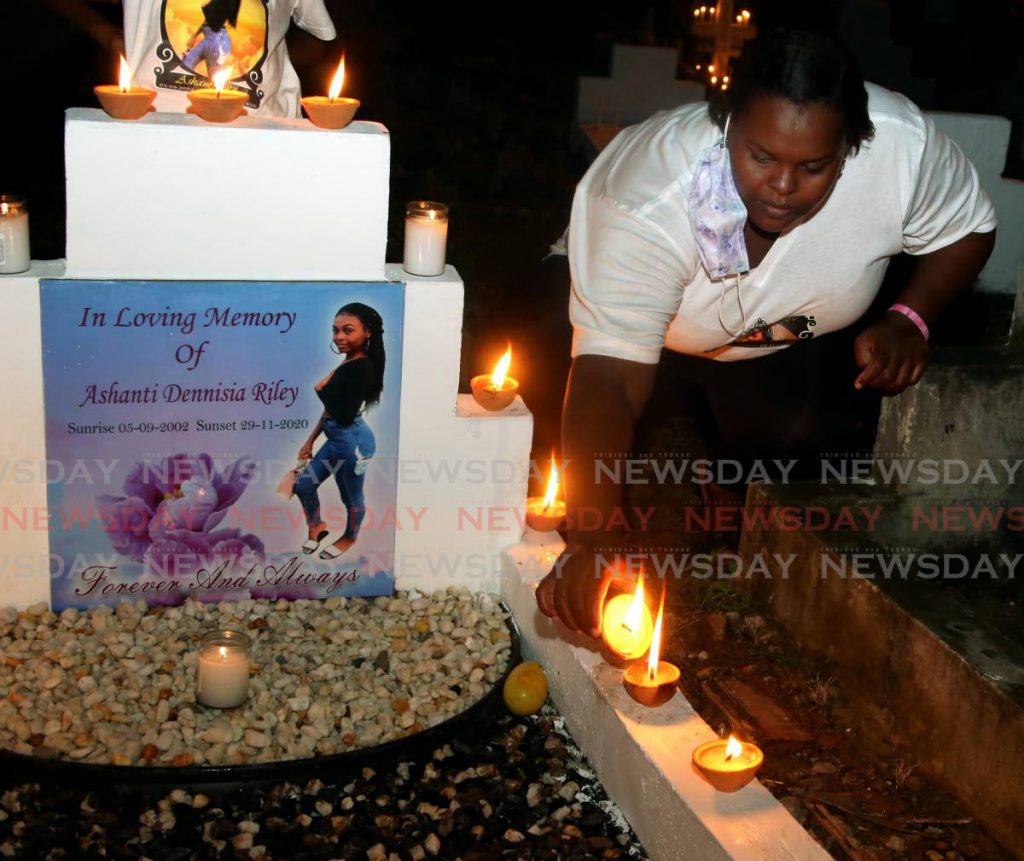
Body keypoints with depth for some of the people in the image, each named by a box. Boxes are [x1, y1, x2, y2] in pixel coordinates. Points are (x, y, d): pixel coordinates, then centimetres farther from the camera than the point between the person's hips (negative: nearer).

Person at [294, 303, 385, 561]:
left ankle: (349, 538, 36)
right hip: (337, 439, 10)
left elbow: (345, 415, -26)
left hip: (351, 442, -10)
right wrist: (310, 440, 16)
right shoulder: (348, 364, 8)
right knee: (303, 484, 17)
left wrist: (323, 390, -14)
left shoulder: (362, 368, -22)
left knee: (351, 496, 13)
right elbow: (330, 409, 14)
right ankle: (317, 525, 40)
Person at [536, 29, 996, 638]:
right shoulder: (647, 201, -41)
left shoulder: (902, 146, -31)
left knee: (798, 448, -19)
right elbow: (610, 377, -47)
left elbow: (968, 227, -9)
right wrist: (593, 537, -60)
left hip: (796, 336, 3)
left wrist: (911, 320, -27)